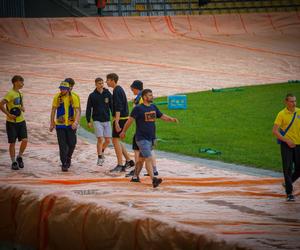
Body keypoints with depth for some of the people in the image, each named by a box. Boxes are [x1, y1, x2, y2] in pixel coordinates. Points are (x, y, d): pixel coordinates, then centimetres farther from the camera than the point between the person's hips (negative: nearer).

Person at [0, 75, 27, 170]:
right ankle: (14, 162, 12)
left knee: (25, 140, -5)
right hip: (11, 122, -6)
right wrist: (9, 115, -21)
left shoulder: (20, 94, 10)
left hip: (21, 121, 6)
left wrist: (23, 108, 5)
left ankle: (19, 157, 16)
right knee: (12, 143, 2)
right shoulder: (10, 94, -14)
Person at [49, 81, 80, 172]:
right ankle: (64, 164, 3)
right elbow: (53, 111, 5)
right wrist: (52, 124, 5)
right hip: (60, 125, 0)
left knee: (72, 144, 3)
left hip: (71, 125, 0)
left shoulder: (74, 98, -4)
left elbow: (77, 111, -7)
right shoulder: (57, 97, -1)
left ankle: (68, 158, 31)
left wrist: (76, 122, -23)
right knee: (62, 145, -3)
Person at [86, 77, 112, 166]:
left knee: (107, 140, 1)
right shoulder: (92, 96, -1)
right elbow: (88, 109, 2)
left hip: (107, 120, 2)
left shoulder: (108, 94, 4)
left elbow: (112, 106, 8)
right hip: (97, 121, -2)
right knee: (100, 139, -11)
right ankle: (100, 158, -2)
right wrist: (88, 121, -3)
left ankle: (101, 151, 31)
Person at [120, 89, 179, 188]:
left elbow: (162, 116, 16)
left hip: (151, 138, 7)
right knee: (149, 158, -17)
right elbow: (130, 120, -8)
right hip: (142, 138, -7)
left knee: (142, 158, 17)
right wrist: (124, 131, -5)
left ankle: (135, 177, 31)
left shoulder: (153, 107, 11)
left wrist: (171, 119, -2)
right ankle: (153, 179, -25)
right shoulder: (138, 108, -11)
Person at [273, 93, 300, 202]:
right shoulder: (282, 114, -8)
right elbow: (275, 131, -12)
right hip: (286, 145, -4)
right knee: (287, 168, -7)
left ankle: (287, 183, 33)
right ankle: (289, 193, -3)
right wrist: (287, 141, -18)